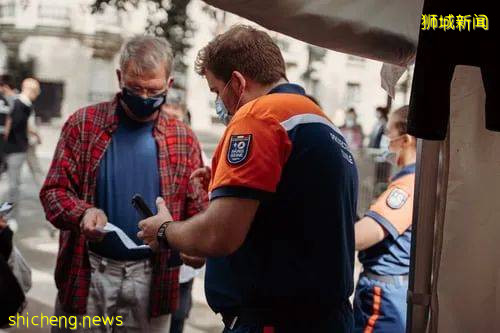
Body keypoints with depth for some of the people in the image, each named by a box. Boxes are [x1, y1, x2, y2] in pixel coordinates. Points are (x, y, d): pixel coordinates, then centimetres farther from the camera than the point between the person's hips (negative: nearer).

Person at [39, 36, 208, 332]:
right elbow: (54, 191, -1)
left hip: (153, 276, 1)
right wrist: (83, 213, -23)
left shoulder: (184, 139, 2)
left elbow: (198, 212, 3)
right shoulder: (84, 124, -1)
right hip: (87, 272, 0)